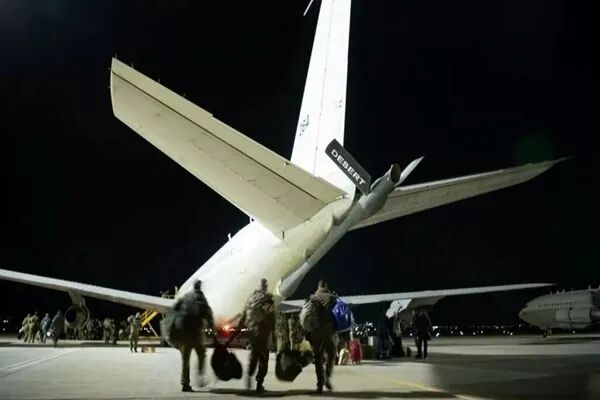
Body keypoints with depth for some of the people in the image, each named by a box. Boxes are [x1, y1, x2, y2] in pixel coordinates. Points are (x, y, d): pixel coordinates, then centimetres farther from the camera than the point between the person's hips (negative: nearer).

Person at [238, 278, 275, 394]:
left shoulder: (251, 297, 8)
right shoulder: (268, 299, -6)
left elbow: (243, 314, 9)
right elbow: (272, 317, -9)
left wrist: (239, 328, 14)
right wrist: (274, 331, -5)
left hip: (251, 329, 4)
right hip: (263, 330, -4)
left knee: (253, 354, 19)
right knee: (263, 356, 4)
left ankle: (249, 374, -2)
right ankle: (259, 384, 3)